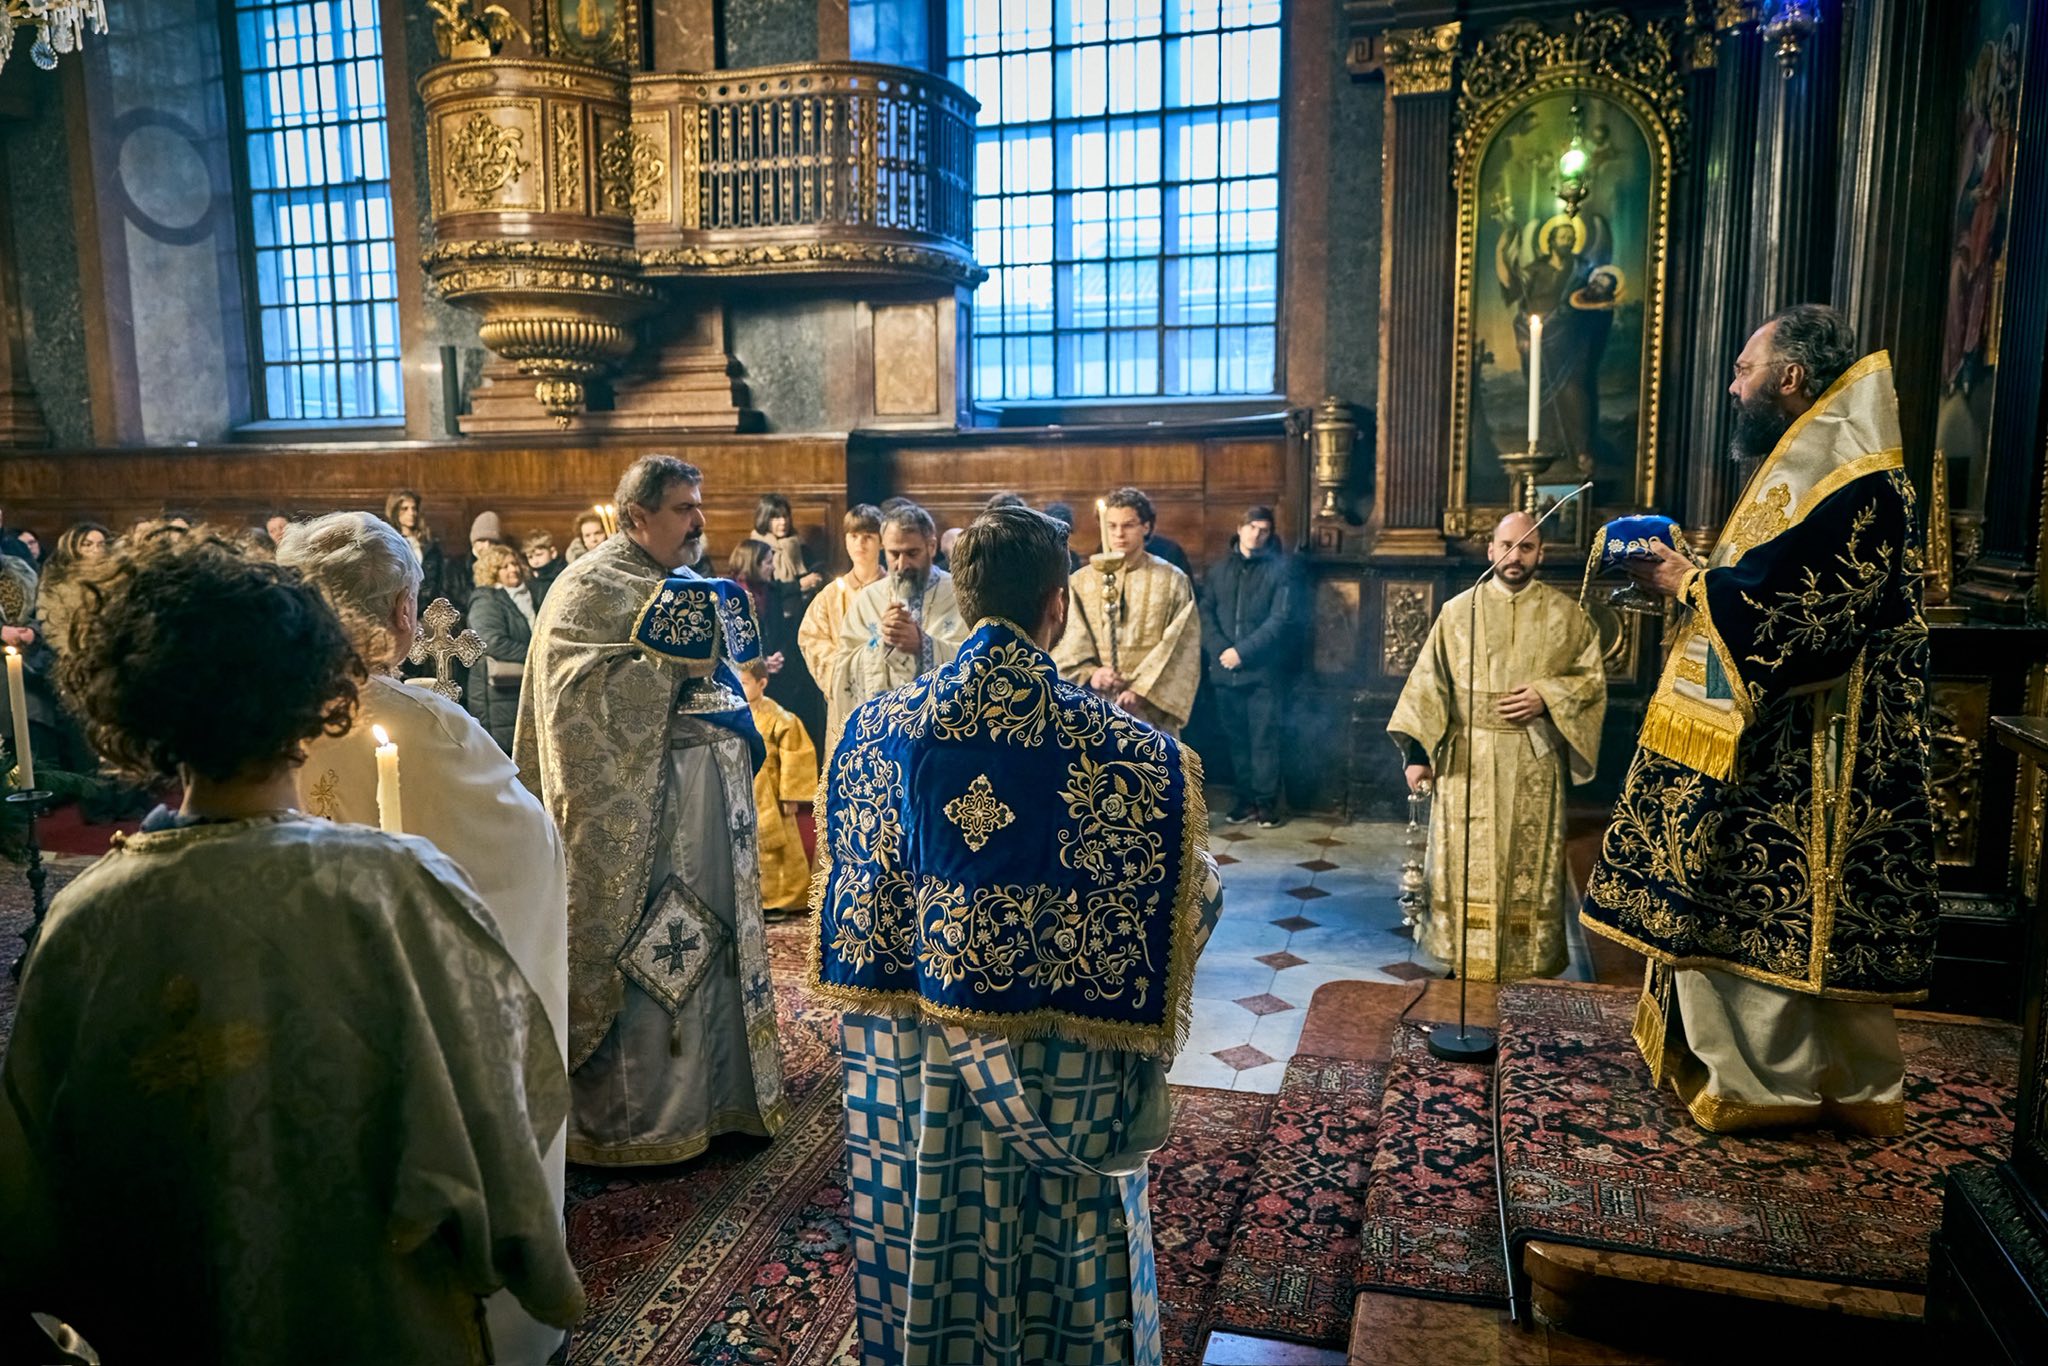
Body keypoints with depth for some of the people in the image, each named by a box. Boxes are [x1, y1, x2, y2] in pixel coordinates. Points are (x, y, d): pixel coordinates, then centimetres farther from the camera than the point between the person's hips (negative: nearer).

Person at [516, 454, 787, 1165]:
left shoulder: (689, 583, 17)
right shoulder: (589, 588, -8)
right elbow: (582, 690, -19)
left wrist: (722, 669, 8)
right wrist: (675, 667, -23)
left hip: (708, 798, 8)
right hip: (635, 808, -8)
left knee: (710, 941, 12)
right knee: (641, 955, -2)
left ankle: (716, 1094, 25)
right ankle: (633, 1120, 12)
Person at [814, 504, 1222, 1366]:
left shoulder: (876, 729, -9)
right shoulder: (1129, 754, -19)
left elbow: (856, 897, 3)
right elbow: (1188, 904, -7)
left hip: (909, 1054, 3)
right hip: (1059, 1063, -2)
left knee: (926, 1240, 22)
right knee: (1053, 1239, 19)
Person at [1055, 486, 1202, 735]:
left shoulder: (1173, 581, 4)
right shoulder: (1081, 582, 8)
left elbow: (1182, 650, -2)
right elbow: (1065, 644, 4)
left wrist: (1143, 690, -12)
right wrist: (1088, 674, -15)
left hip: (1151, 710, -1)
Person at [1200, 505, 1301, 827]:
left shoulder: (1280, 569, 0)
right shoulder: (1220, 568, 13)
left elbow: (1281, 619, -9)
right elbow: (1205, 611, 7)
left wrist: (1243, 651, -15)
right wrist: (1218, 649, -10)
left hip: (1263, 670, -4)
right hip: (1225, 670, 4)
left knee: (1264, 739, -2)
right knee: (1237, 738, 9)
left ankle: (1266, 802, 7)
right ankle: (1246, 799, 18)